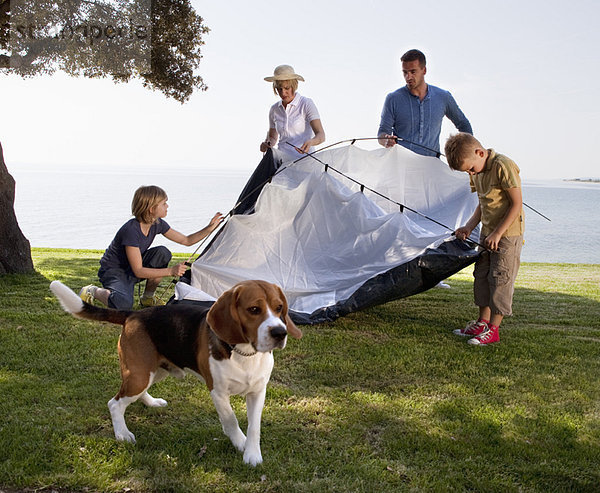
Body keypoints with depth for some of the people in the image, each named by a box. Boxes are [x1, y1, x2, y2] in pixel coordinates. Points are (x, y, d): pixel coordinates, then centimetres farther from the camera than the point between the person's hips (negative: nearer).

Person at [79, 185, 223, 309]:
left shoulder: (158, 224, -7)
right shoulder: (131, 230, -31)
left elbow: (186, 240, 5)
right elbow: (138, 271, -29)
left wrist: (210, 228, -7)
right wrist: (171, 271, -32)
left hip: (131, 270, 8)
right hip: (113, 271, -8)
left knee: (163, 253, -19)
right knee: (124, 304, -37)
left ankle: (148, 297, -1)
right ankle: (93, 291, -5)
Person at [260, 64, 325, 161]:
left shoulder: (306, 104, -2)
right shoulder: (274, 109, 12)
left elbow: (321, 135, -9)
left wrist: (310, 142, -30)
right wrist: (267, 144, 1)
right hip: (282, 161, 4)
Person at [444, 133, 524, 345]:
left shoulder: (503, 166, -20)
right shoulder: (477, 172, 6)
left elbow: (517, 203, -19)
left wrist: (497, 233, -19)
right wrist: (469, 227, 1)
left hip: (508, 234, -9)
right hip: (487, 233, 9)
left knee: (500, 279, -4)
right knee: (482, 276, 12)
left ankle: (493, 329, 3)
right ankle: (482, 322, 24)